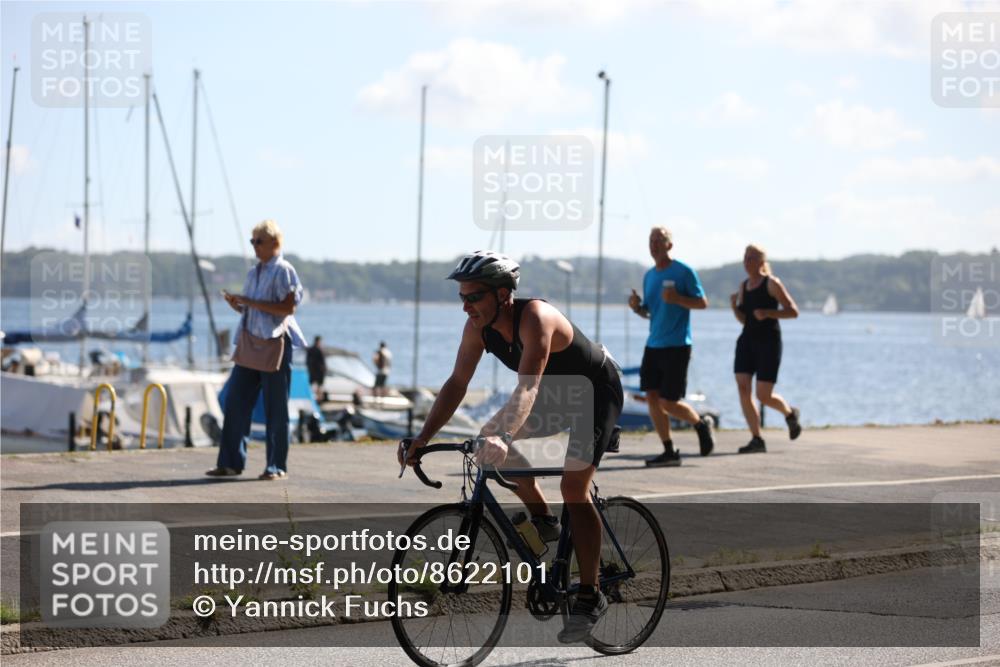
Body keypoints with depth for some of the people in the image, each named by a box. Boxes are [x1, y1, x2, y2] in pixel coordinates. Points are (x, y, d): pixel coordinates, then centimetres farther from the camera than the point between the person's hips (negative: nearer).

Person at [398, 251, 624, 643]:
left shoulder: (535, 318, -36)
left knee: (573, 486, -18)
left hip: (597, 392, -8)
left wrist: (503, 437, -63)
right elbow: (457, 384, -14)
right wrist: (422, 439, -23)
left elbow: (527, 388, -48)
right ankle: (544, 523, 17)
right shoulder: (478, 326, -15)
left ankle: (590, 597, -11)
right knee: (499, 450, -4)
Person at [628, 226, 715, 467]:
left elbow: (702, 303, -6)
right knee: (652, 398, -2)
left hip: (676, 346, -7)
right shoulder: (649, 275, 13)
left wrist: (677, 299, -21)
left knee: (668, 402, -7)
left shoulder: (684, 271, -6)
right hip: (653, 345, 7)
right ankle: (669, 452, 6)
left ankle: (702, 425, 20)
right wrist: (637, 307, -1)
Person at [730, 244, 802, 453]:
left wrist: (768, 313, -21)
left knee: (764, 396, -8)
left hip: (769, 341, -6)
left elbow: (793, 311, -9)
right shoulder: (744, 286, 12)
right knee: (742, 387, -11)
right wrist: (734, 305, -2)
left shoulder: (772, 283, -7)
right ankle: (757, 440, -6)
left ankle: (790, 413, 26)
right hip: (747, 340, 6)